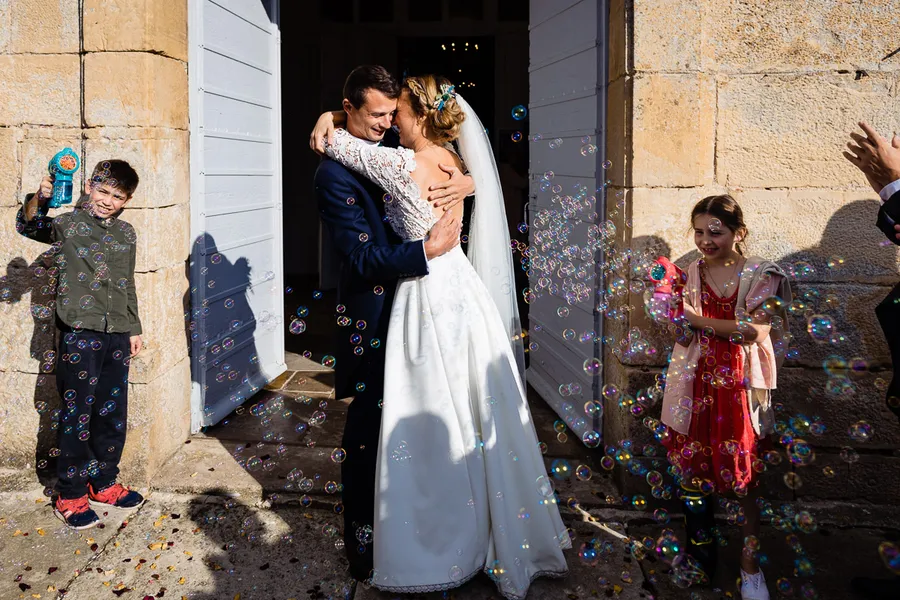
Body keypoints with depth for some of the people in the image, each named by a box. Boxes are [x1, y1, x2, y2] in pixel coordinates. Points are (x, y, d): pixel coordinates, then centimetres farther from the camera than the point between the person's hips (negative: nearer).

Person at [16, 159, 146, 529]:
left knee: (113, 415, 12)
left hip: (117, 337, 5)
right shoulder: (67, 225, -4)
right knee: (77, 416, 0)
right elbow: (29, 226, -23)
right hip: (79, 335, -5)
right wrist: (40, 198, -42)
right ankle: (70, 496, 11)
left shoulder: (126, 234, 11)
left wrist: (134, 329, 19)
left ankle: (104, 483, 28)